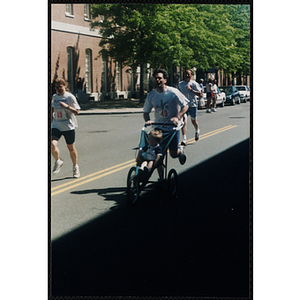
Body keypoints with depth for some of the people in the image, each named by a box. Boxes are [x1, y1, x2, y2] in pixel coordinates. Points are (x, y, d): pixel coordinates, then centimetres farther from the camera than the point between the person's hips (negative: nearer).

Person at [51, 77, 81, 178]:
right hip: (56, 126, 3)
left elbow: (76, 112, -10)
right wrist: (51, 120, 20)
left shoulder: (70, 97, -7)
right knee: (52, 145, -18)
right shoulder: (54, 97, 9)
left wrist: (67, 106, -24)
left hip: (69, 126, -3)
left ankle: (75, 167, 29)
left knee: (71, 148, 7)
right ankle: (58, 161, 8)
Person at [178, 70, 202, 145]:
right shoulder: (180, 84, 9)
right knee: (184, 121, -14)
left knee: (193, 121, 12)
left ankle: (197, 131, 46)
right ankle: (184, 139, -18)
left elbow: (200, 94, -15)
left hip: (193, 105, -2)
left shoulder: (194, 84, -5)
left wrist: (191, 89, -23)